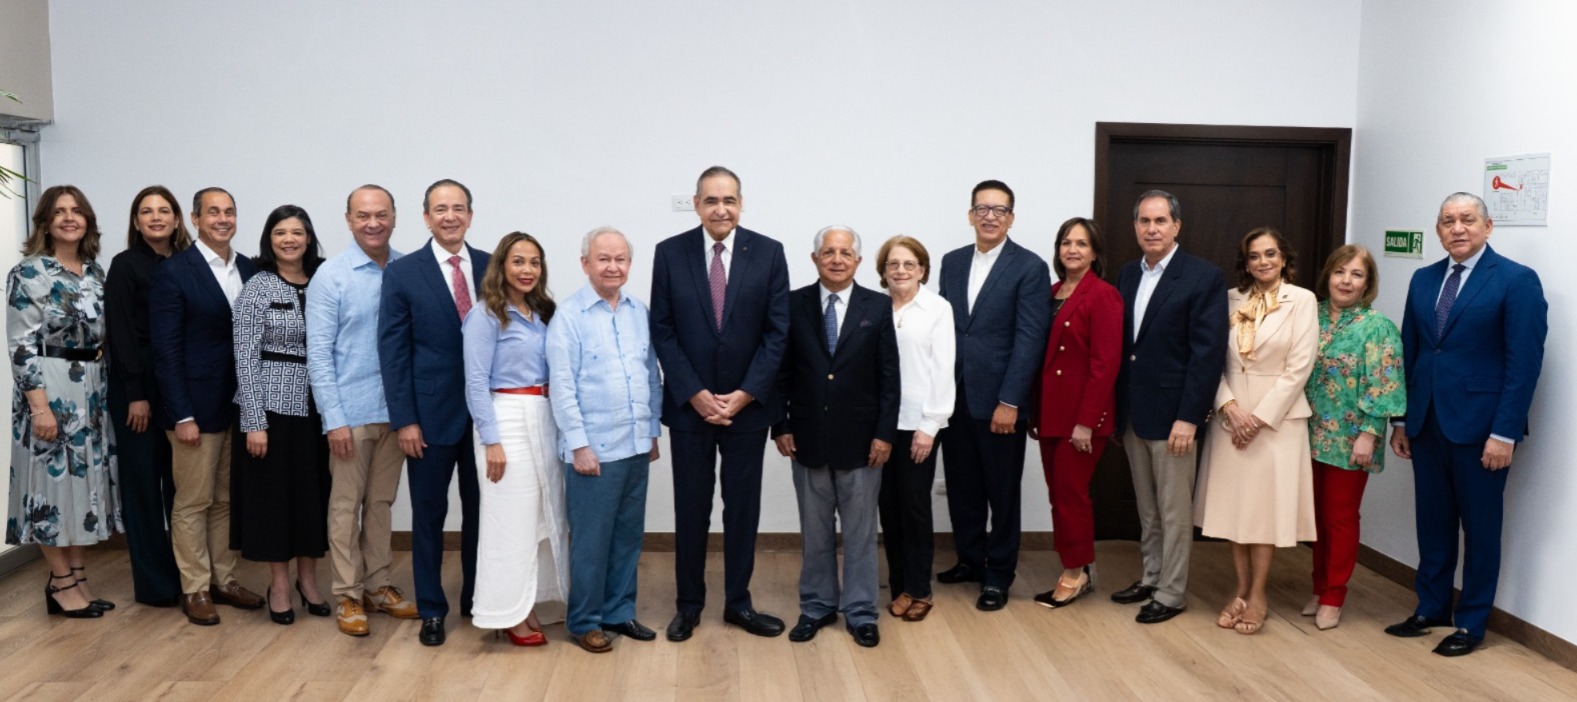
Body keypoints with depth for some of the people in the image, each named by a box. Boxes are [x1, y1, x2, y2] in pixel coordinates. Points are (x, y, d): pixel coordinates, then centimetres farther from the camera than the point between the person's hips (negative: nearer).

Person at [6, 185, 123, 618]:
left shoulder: (95, 271, 11)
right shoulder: (28, 273, -9)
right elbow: (21, 345, -13)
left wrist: (104, 377, 9)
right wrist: (39, 405, -19)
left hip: (91, 391, 7)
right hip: (49, 390, -7)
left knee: (84, 478, 10)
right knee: (54, 479, 0)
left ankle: (76, 577, 19)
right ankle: (61, 583, 11)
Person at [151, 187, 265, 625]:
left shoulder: (251, 271, 7)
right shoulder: (173, 272, -7)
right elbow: (166, 349, -10)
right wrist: (182, 415, -14)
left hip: (242, 406, 5)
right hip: (197, 407, -5)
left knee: (228, 500, 14)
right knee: (193, 502, 5)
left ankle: (224, 580, 25)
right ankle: (194, 589, 16)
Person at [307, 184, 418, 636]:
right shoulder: (330, 276, -6)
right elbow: (318, 353, -7)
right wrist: (334, 418, -12)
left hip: (396, 409, 3)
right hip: (351, 411, -3)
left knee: (382, 502, 14)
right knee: (346, 505, 7)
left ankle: (378, 586, 26)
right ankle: (347, 594, 18)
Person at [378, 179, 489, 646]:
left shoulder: (492, 267, 4)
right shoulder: (402, 273, -2)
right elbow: (393, 351, -4)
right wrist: (404, 419, -9)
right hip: (431, 412, -2)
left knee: (480, 510, 12)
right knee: (429, 513, 7)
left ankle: (476, 598, 28)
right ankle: (431, 609, 20)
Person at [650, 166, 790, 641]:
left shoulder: (768, 253, -2)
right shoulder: (670, 253, -2)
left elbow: (777, 331, -3)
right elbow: (662, 332, -3)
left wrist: (744, 394, -10)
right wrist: (696, 394, -10)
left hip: (748, 403, 0)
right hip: (688, 403, 0)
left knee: (743, 506, 9)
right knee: (691, 507, 8)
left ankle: (738, 602, 23)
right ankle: (689, 604, 23)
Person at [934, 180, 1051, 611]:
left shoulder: (1030, 267, -6)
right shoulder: (952, 262, 11)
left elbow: (1030, 338, -11)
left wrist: (1009, 402, -16)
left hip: (999, 401, -5)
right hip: (954, 396, 5)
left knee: (1002, 491, 7)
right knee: (961, 486, 12)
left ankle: (999, 575, 20)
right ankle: (970, 559, 30)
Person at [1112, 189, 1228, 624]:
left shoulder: (1204, 277, -9)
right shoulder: (1128, 275, 9)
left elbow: (1208, 353, -14)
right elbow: (1119, 344, 10)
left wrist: (1188, 417, -18)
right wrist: (1115, 408, 6)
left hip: (1172, 414, -6)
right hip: (1132, 412, 6)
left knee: (1174, 510, 6)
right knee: (1146, 509, 17)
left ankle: (1170, 593, 18)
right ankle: (1150, 578, 31)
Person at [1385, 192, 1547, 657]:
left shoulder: (1517, 280, -7)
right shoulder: (1424, 279, 9)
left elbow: (1525, 362, -11)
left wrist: (1504, 432, -16)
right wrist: (1401, 420, 8)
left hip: (1479, 427, -5)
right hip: (1426, 423, 5)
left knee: (1480, 527, 8)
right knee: (1432, 522, 13)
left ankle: (1471, 623, 20)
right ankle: (1430, 608, 27)